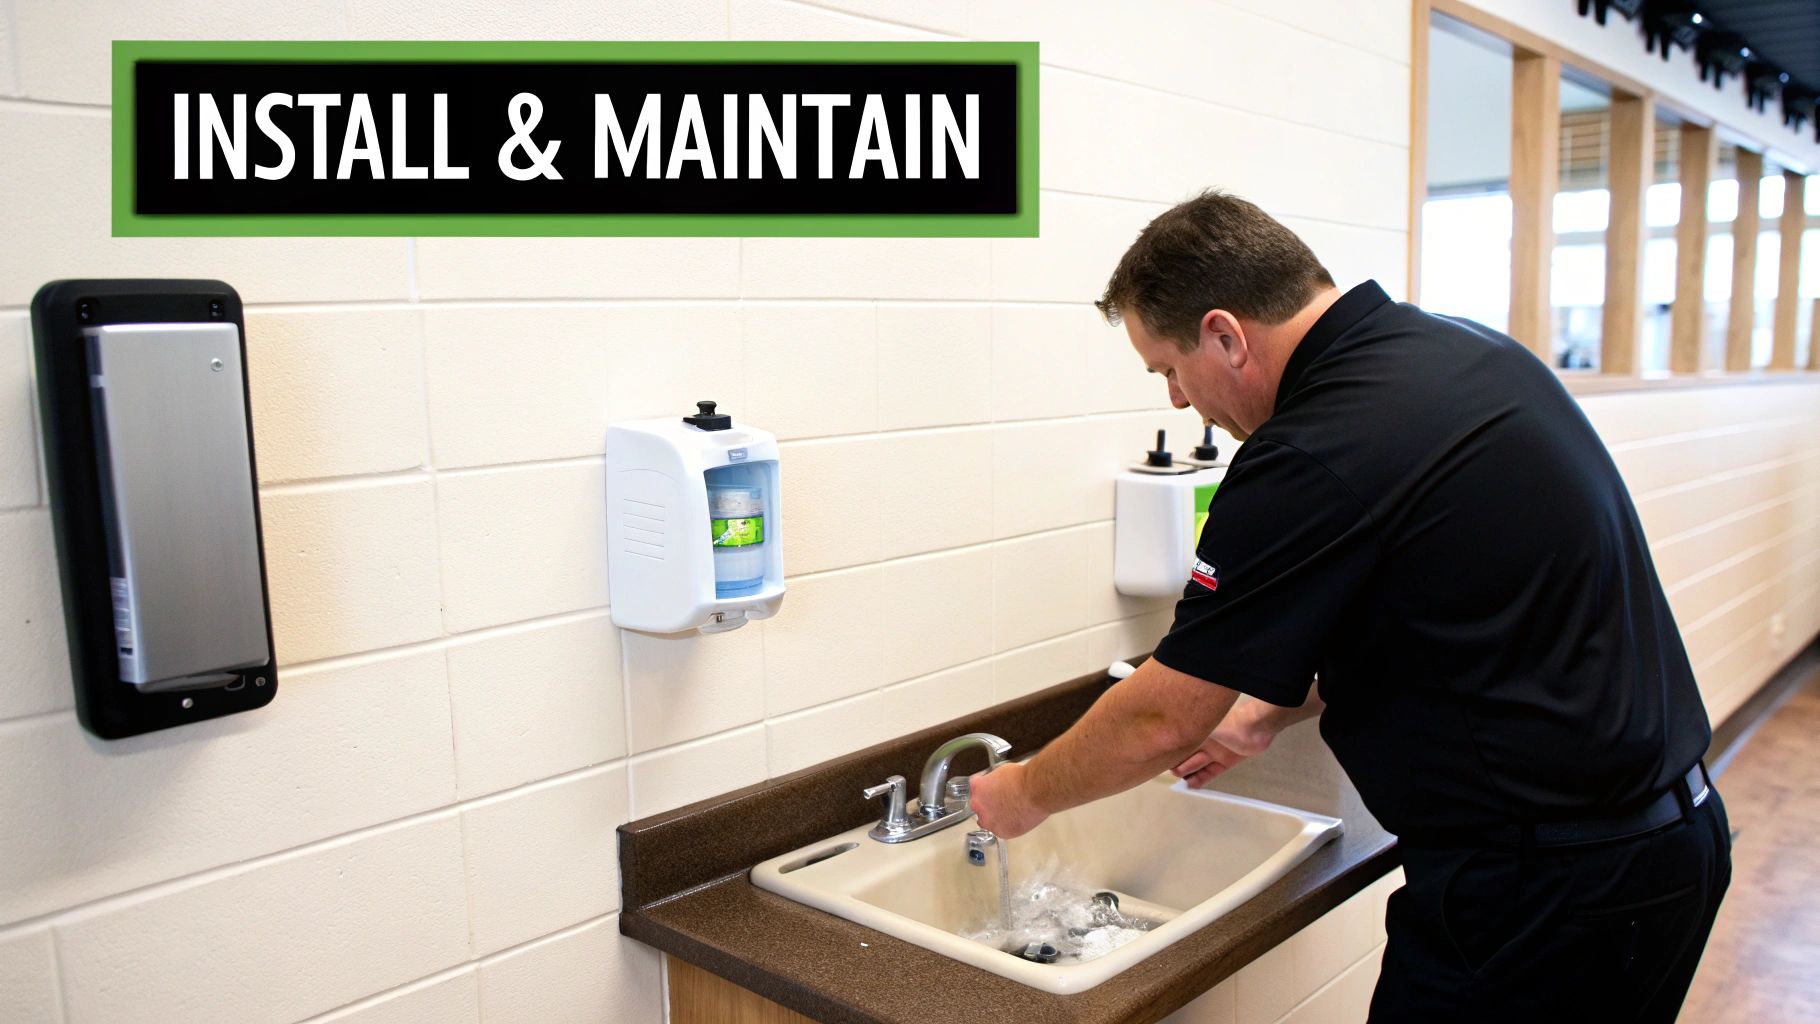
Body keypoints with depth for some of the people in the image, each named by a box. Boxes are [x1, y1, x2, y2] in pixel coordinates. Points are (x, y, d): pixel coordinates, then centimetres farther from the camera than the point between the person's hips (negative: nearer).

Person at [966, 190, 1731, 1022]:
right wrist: (1267, 715, 19)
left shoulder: (1319, 454, -25)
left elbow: (1162, 720, -16)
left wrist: (1026, 795, 2)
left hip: (1549, 890, -9)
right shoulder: (1466, 351, 3)